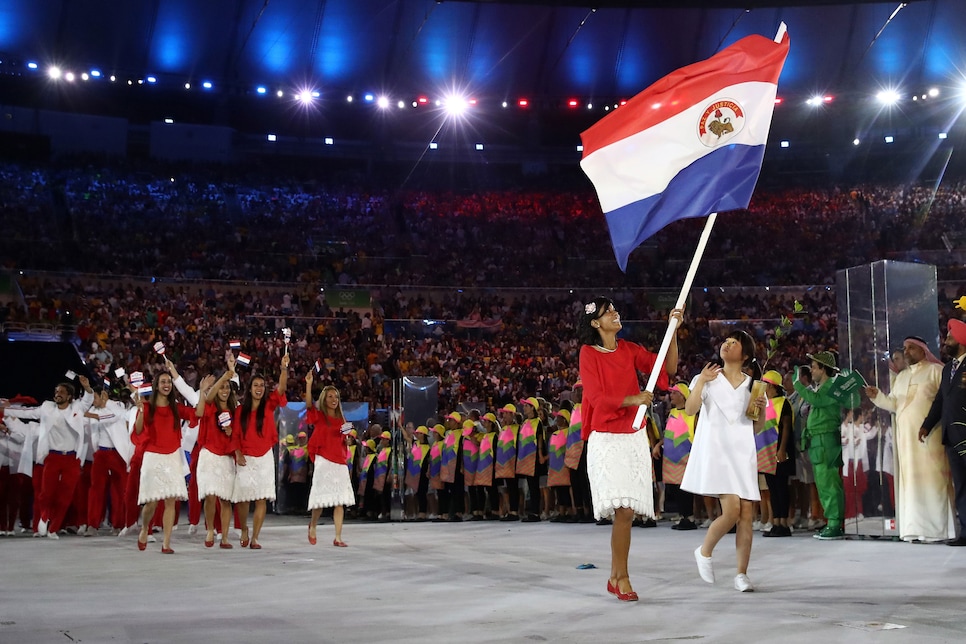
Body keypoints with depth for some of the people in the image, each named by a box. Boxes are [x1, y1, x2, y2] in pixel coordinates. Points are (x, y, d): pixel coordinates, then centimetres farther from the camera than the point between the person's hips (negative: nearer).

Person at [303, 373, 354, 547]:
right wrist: (308, 384, -29)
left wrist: (347, 437, 1)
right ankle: (312, 526, 26)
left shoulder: (341, 420, 16)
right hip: (323, 461, -4)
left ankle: (338, 538, -2)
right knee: (322, 498, -2)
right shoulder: (319, 416, 2)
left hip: (340, 462, 4)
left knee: (340, 501, -2)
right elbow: (308, 404, -18)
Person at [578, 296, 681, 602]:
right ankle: (621, 576, -3)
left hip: (634, 437, 5)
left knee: (628, 510, 3)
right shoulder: (589, 354, -3)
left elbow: (668, 367, 3)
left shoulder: (629, 350, 10)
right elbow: (597, 398, -11)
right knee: (623, 509, -13)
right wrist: (633, 399, -23)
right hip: (606, 439, -4)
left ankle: (616, 576, 16)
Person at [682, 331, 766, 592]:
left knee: (747, 514, -4)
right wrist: (701, 382, -16)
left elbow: (758, 428, 16)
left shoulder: (753, 385, 13)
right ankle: (705, 551, 9)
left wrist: (762, 409, -3)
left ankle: (741, 574, 4)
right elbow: (690, 409, -7)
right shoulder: (709, 378, 6)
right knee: (732, 510, -17)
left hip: (743, 453, 4)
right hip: (716, 451, -3)